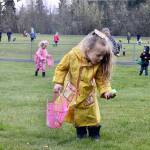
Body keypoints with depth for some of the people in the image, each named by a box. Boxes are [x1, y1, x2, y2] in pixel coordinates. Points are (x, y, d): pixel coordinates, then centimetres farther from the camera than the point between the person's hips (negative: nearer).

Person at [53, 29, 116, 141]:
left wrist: (106, 91, -28)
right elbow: (61, 68, -10)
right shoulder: (73, 55, -26)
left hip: (88, 93, 1)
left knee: (91, 114, 9)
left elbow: (102, 79, -12)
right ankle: (81, 131, 31)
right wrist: (58, 82, -12)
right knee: (77, 115, 11)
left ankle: (94, 132, 28)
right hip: (72, 92, -1)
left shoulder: (100, 64, -23)